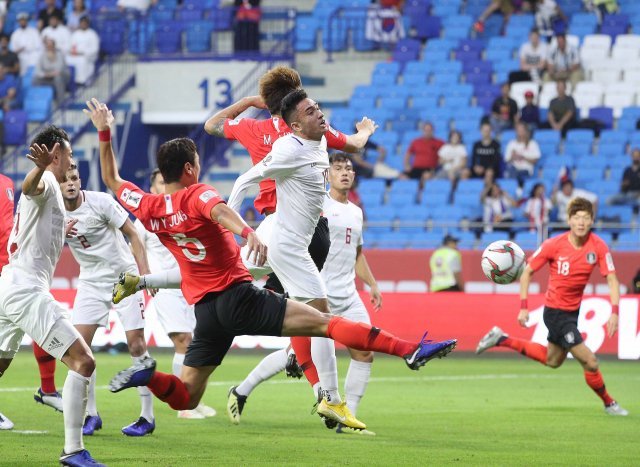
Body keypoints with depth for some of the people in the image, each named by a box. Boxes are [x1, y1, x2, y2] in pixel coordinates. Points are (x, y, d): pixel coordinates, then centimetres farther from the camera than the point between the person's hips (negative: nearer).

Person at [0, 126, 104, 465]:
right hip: (27, 291, -11)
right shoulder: (47, 183, -6)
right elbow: (29, 186, -34)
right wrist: (41, 167, -55)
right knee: (83, 361, -14)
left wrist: (59, 233, 48)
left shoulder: (42, 188, 23)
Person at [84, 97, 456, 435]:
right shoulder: (196, 195, -7)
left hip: (205, 309, 6)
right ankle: (410, 350, -25)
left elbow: (112, 179, 26)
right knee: (325, 323, -14)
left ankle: (148, 375, -14)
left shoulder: (148, 209, 9)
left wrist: (104, 133, 31)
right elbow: (220, 211, -32)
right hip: (237, 295, -6)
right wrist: (248, 232, -51)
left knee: (185, 397, 17)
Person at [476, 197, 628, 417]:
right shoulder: (554, 245, -20)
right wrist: (523, 307, -14)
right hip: (555, 312, -6)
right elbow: (527, 272, -9)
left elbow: (612, 279, -10)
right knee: (589, 361, -10)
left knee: (552, 360, 27)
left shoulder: (598, 246, -12)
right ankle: (608, 403, 12)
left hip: (573, 312, 6)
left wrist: (614, 312, -23)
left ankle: (501, 339, 37)